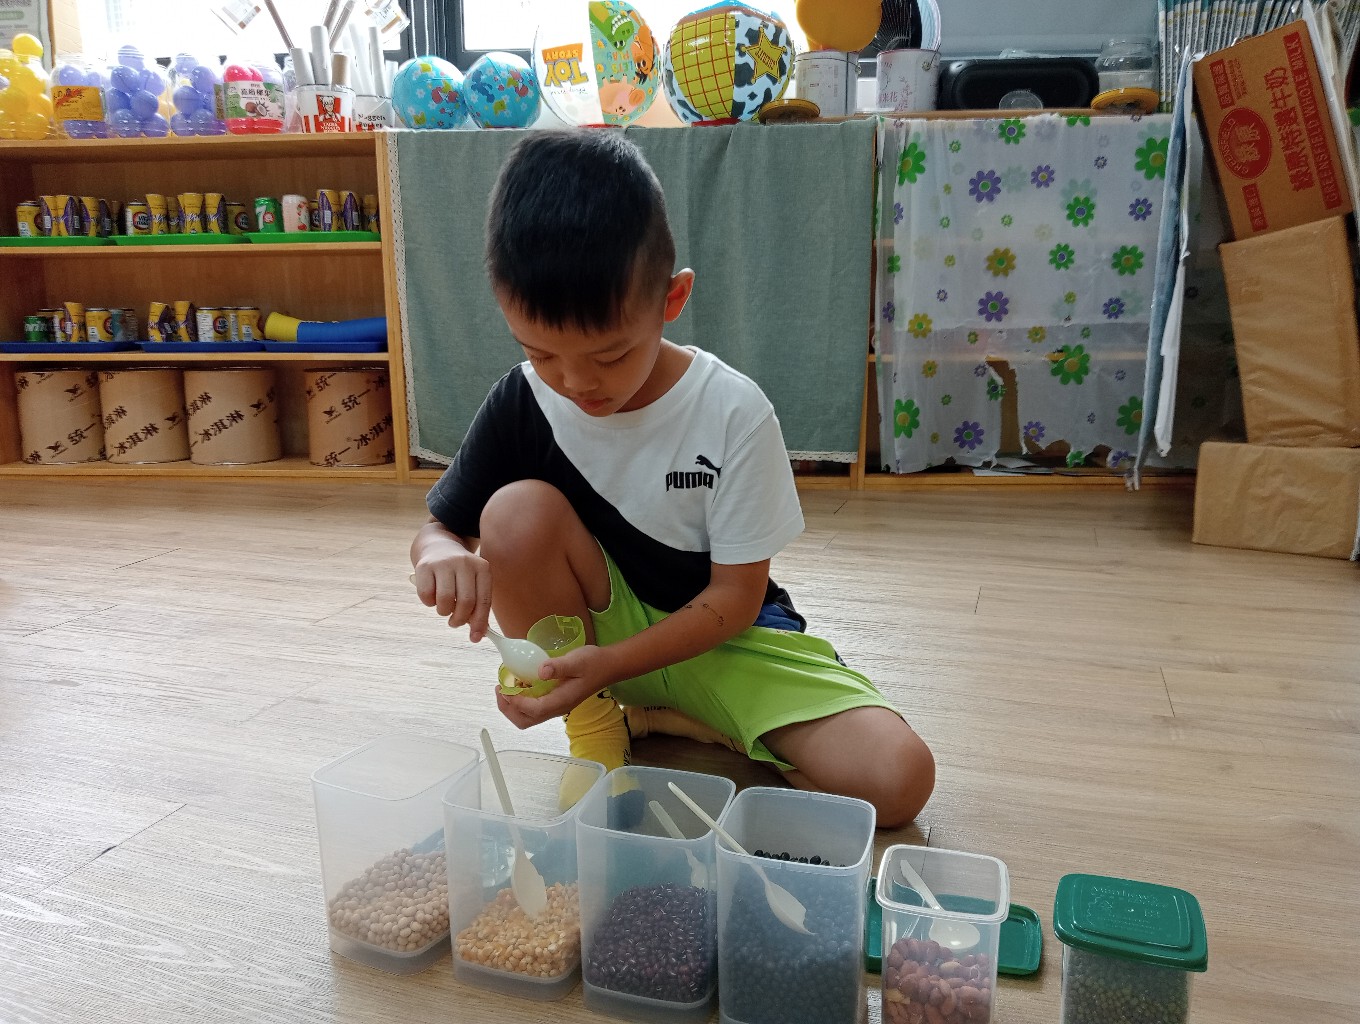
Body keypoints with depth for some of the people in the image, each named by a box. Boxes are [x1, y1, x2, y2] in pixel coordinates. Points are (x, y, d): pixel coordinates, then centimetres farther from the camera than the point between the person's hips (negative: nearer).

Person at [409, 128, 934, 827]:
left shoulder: (733, 413, -20)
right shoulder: (523, 403, -13)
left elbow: (733, 598, -15)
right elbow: (438, 528, -1)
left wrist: (609, 664, -28)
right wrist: (444, 558, -27)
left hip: (719, 635, -1)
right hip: (591, 632, 2)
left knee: (898, 780, -21)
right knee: (517, 512, -29)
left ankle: (652, 717, -4)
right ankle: (594, 728, -8)